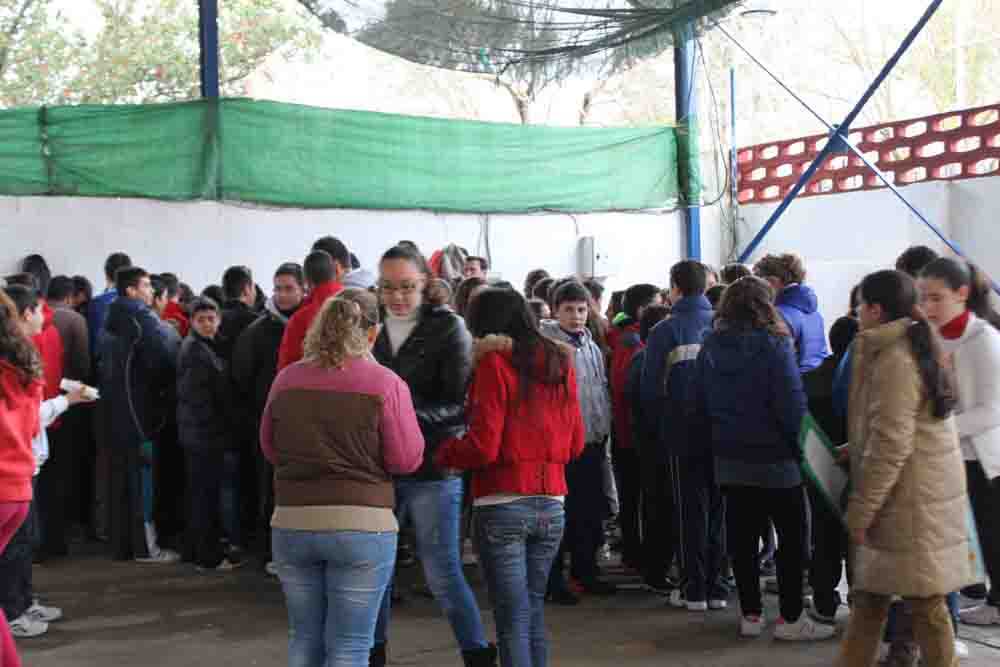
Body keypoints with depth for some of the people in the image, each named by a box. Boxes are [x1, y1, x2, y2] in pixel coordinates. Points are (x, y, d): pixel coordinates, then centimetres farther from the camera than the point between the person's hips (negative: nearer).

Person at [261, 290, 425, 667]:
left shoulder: (286, 379, 2)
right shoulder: (385, 383, -9)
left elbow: (270, 449, 13)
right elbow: (407, 460, -7)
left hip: (292, 523, 4)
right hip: (362, 526, -3)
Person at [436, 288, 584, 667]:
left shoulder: (495, 363, -8)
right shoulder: (560, 362, 9)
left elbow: (482, 447, -13)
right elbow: (574, 444, 12)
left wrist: (444, 453, 4)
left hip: (502, 504, -5)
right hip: (551, 503, 5)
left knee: (513, 617, 1)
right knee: (534, 608, 18)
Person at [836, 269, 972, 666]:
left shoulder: (893, 360, -18)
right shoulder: (912, 349, 13)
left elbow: (890, 446, -22)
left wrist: (860, 510, -17)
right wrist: (853, 451, 19)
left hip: (910, 498, -10)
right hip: (910, 492, 10)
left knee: (925, 602, 0)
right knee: (869, 593, 15)